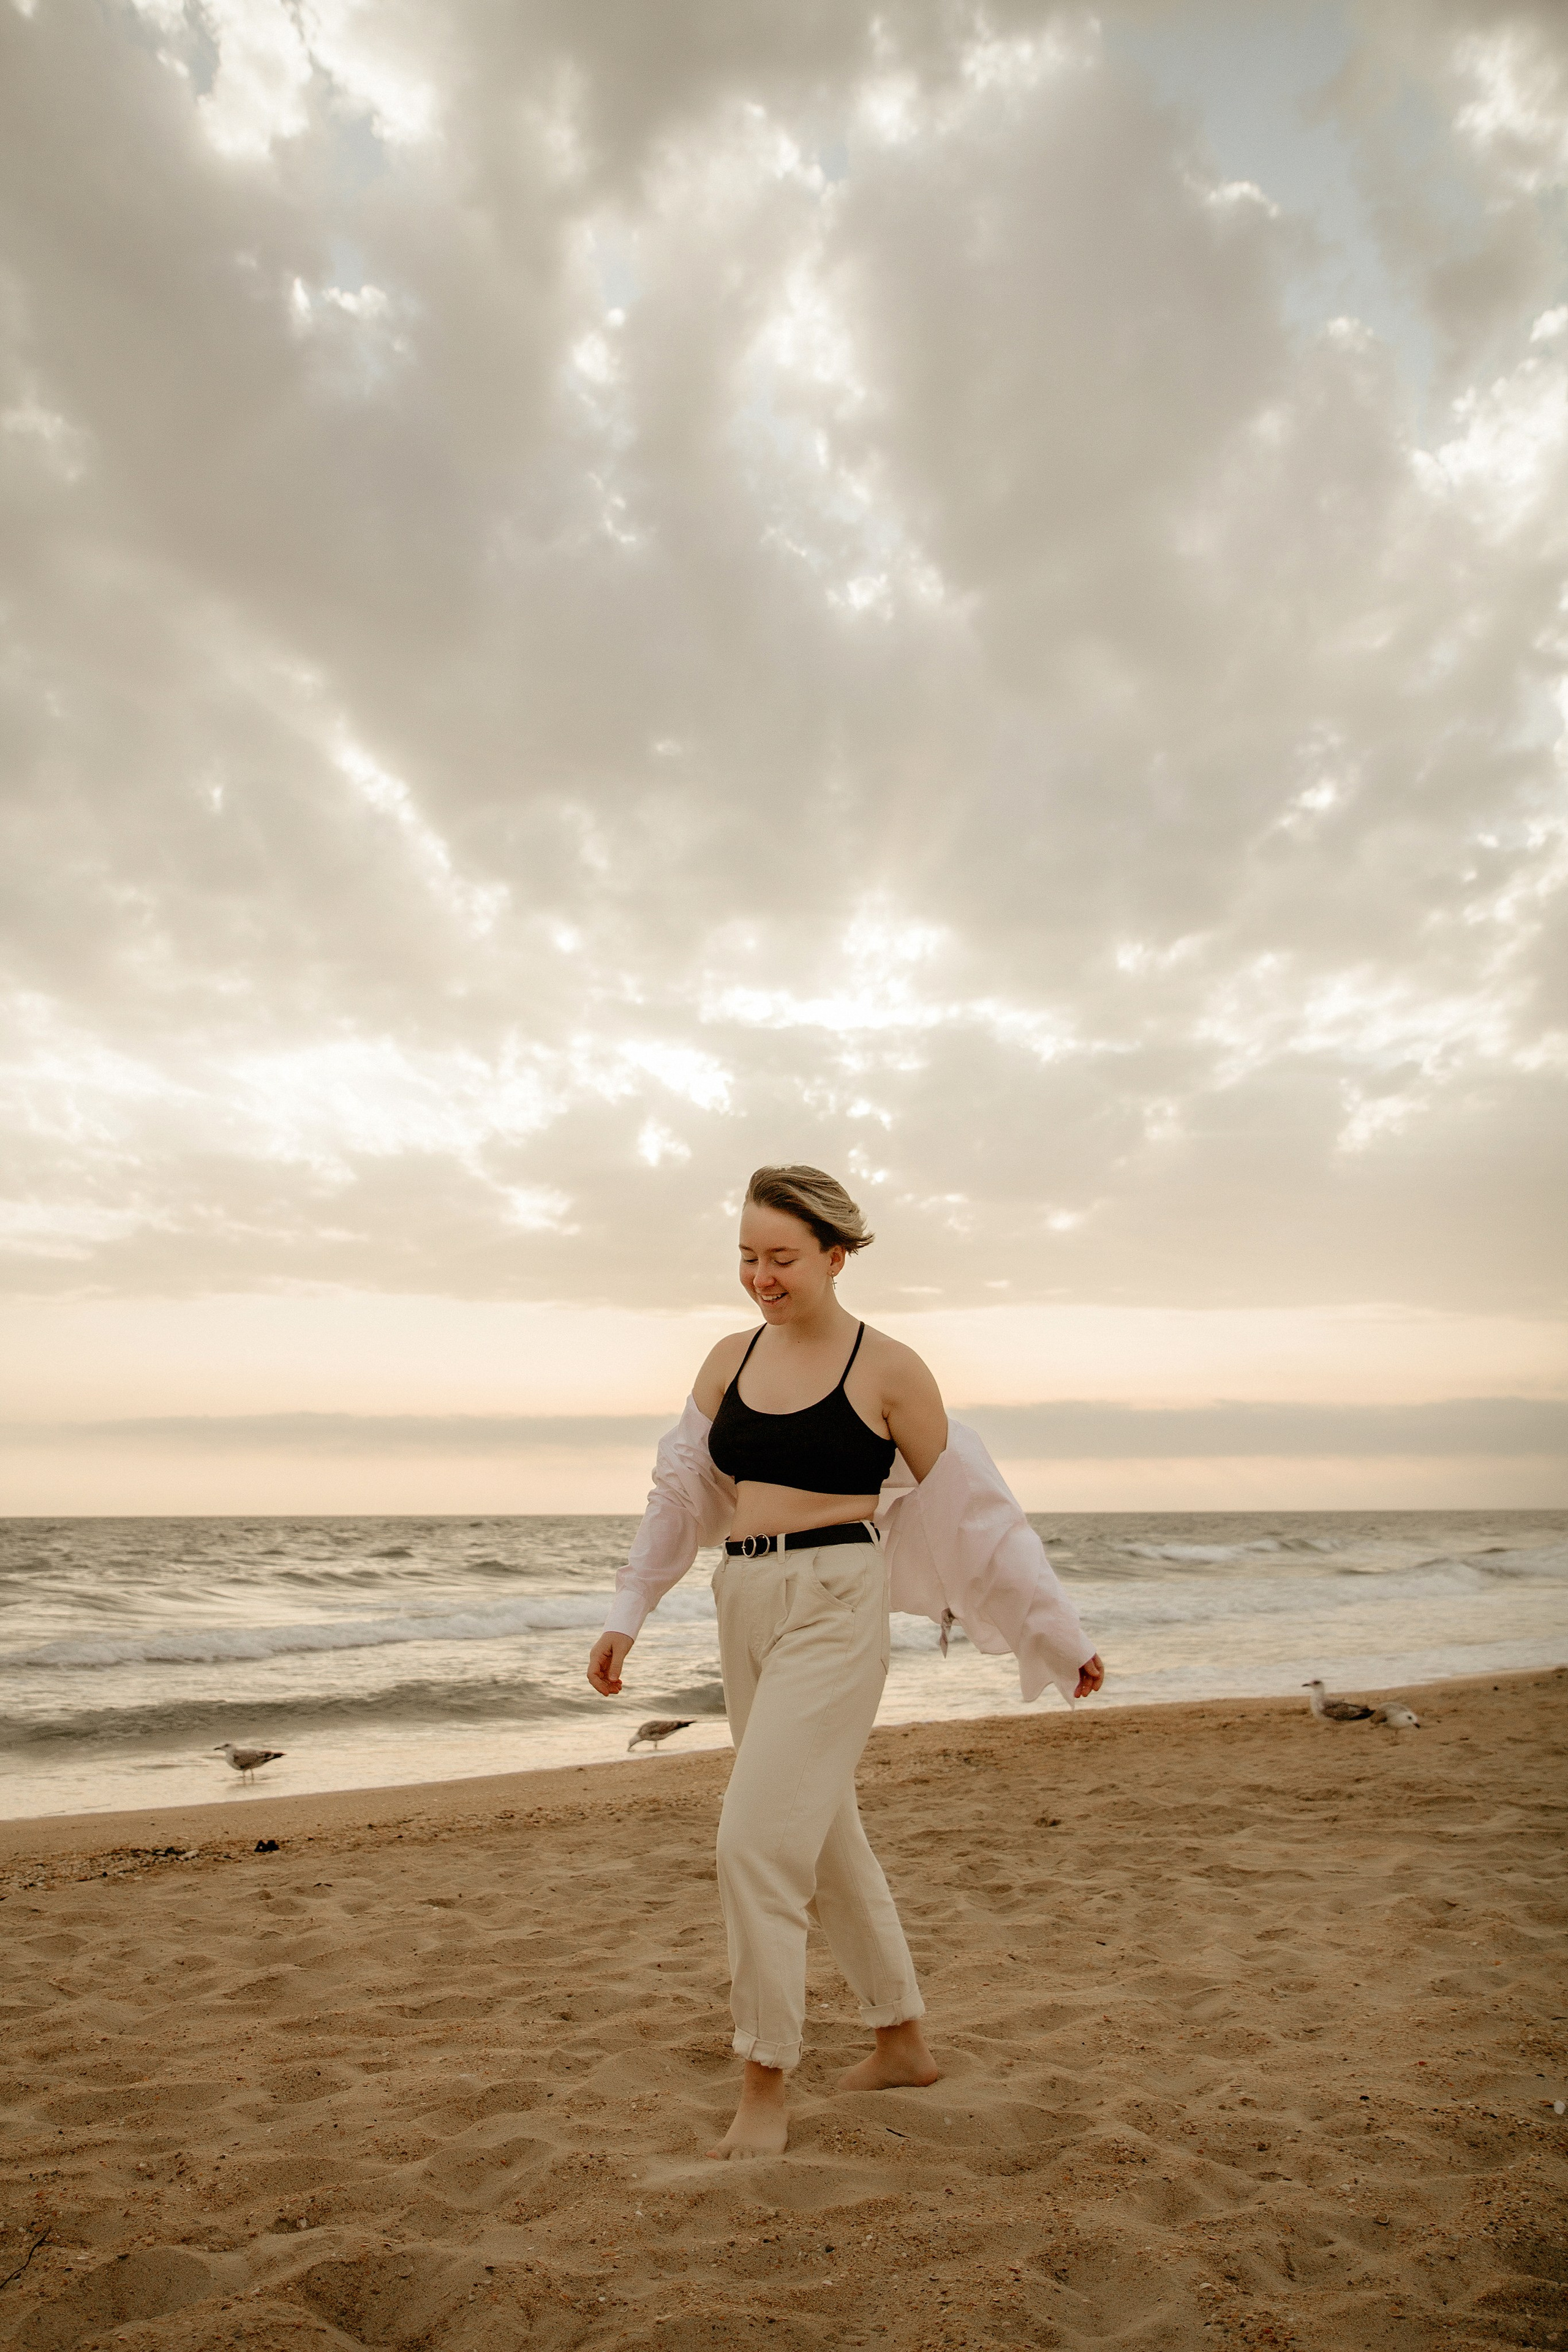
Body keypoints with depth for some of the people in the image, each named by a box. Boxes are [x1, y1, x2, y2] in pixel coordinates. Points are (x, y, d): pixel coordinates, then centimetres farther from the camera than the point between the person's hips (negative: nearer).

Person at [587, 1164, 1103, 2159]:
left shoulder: (888, 1369, -8)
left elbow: (974, 1512, -2)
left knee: (758, 1839, -11)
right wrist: (628, 1616, 12)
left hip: (835, 1611, -6)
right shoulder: (731, 1359, 7)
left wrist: (1061, 1636, 3)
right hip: (745, 1609, 6)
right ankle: (904, 2040, 34)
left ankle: (767, 2087, 7)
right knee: (825, 1839, 16)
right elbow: (683, 1492, 14)